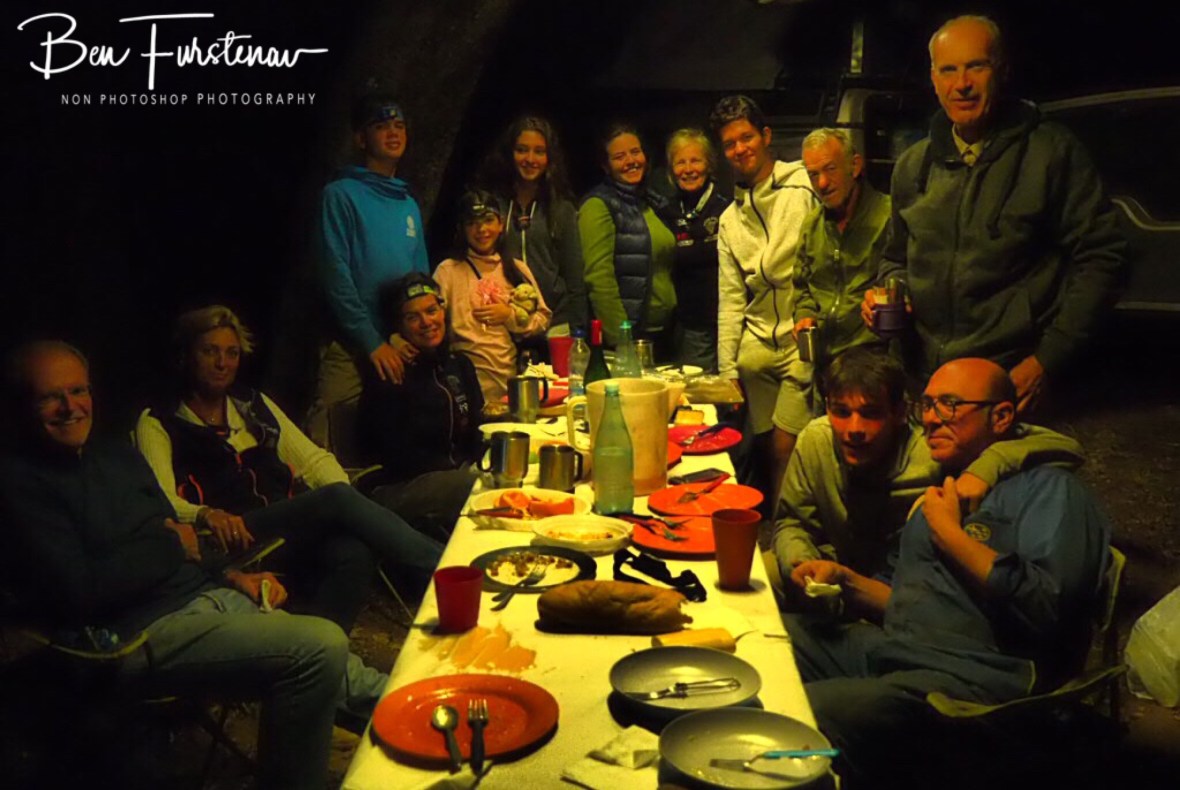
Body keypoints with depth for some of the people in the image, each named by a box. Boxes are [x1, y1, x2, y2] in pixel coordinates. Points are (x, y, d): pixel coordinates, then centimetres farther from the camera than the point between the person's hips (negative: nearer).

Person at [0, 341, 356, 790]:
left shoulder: (119, 457, 18)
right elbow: (79, 591, -18)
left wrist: (231, 575, 5)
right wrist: (171, 548, -6)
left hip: (209, 597, 8)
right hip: (140, 635, -8)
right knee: (320, 648, -23)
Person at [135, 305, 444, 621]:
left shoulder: (255, 404, 26)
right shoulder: (158, 423, 12)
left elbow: (314, 458, 20)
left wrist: (343, 495, -2)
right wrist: (206, 515, -25)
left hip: (298, 528, 5)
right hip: (235, 540, -5)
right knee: (340, 498, -30)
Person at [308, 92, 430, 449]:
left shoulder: (409, 205, 16)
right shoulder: (341, 194, -2)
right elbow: (336, 276, -9)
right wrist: (372, 342, -13)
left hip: (403, 350, 6)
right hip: (351, 348, -5)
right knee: (331, 444, -8)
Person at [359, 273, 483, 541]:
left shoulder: (459, 365, 15)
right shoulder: (387, 377, -6)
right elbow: (394, 454, -10)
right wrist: (459, 471, -17)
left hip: (460, 473, 7)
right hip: (400, 487, -7)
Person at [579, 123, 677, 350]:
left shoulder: (654, 202, 14)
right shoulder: (598, 205, -8)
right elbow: (599, 278, -17)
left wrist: (675, 321, 13)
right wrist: (620, 339, -21)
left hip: (663, 331, 7)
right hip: (627, 335, -7)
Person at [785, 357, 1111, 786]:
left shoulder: (1048, 487, -2)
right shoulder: (940, 492, 24)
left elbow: (1048, 608, -18)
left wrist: (949, 533, -9)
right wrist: (845, 581, 8)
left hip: (970, 674, -9)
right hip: (889, 650, 9)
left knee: (807, 715, -32)